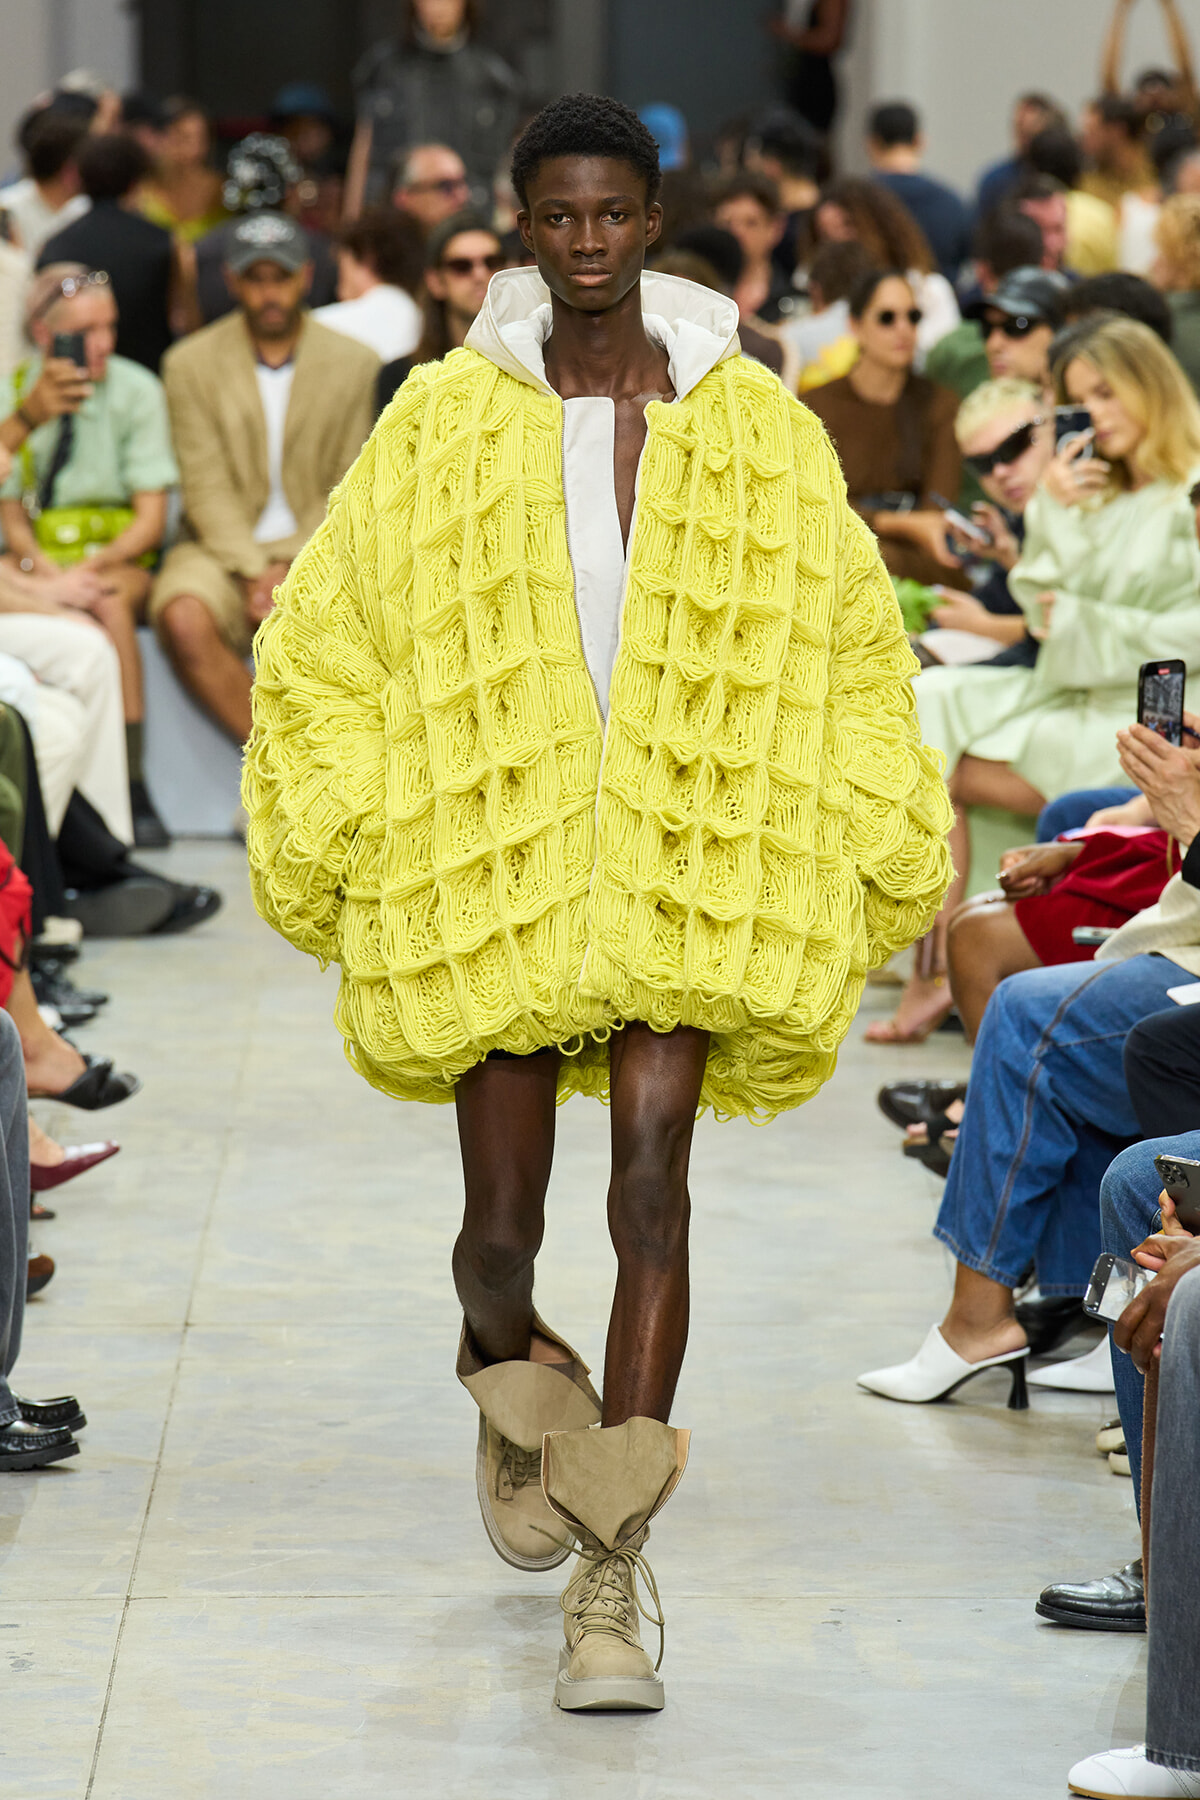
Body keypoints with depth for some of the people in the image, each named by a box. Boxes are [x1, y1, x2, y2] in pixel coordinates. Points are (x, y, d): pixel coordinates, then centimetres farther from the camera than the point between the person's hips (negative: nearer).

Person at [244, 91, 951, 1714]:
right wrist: (347, 840, 2)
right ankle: (506, 1367, 42)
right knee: (504, 1228, 3)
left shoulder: (753, 426, 3)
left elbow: (844, 645, 12)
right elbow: (329, 637, 8)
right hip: (492, 865, 0)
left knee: (652, 1180, -14)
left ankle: (610, 1587, -11)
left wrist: (850, 841, 6)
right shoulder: (445, 424, 1)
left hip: (686, 865, 0)